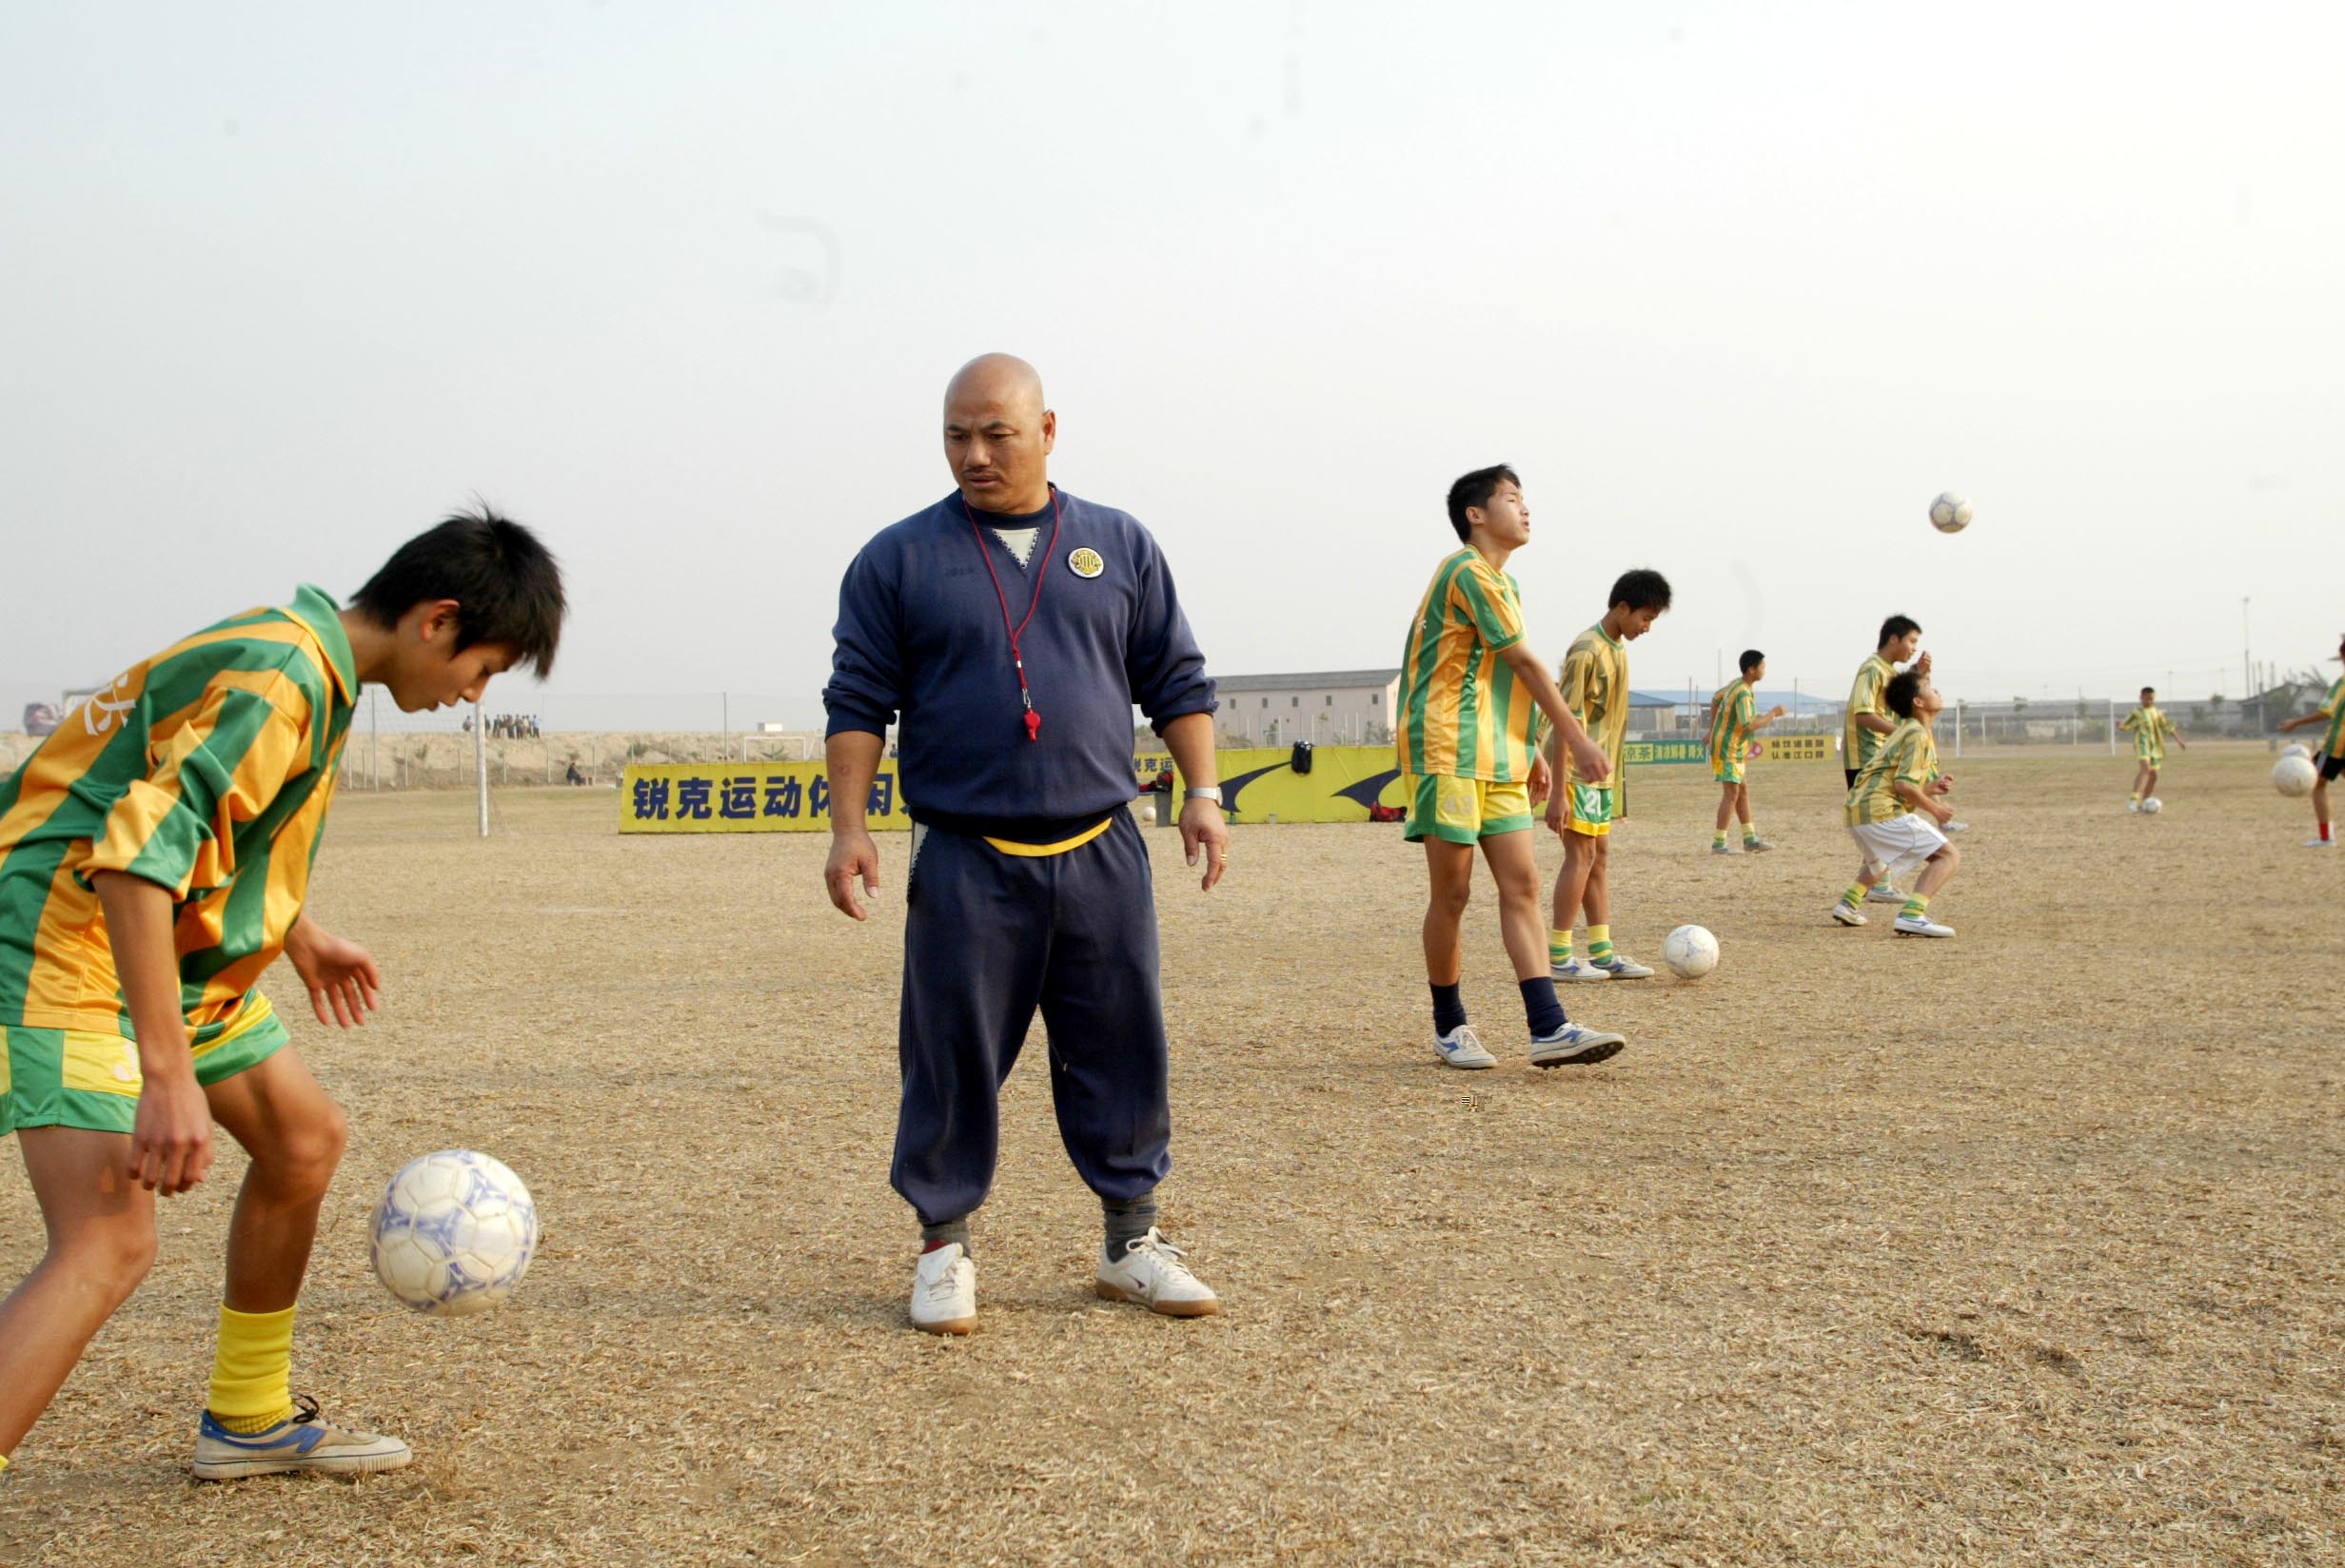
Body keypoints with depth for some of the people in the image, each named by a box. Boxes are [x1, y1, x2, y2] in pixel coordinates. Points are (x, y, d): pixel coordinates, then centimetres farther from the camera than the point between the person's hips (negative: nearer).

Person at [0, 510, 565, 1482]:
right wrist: (167, 1077, -37)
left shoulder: (306, 661, 7)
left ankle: (249, 1422, 34)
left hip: (179, 953, 10)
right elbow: (135, 856, -34)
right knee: (111, 1242, -24)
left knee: (305, 1142, 18)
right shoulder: (278, 680, -24)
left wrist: (301, 939, 34)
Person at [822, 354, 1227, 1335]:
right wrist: (849, 829, -4)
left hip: (1100, 856, 2)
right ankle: (945, 1245, 17)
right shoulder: (898, 560, 5)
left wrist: (1202, 794, 5)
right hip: (964, 864, -2)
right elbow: (857, 702, 4)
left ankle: (1131, 1241, 19)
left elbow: (1177, 682, 14)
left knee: (1123, 1052, 6)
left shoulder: (1120, 547, 11)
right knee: (954, 1059, 2)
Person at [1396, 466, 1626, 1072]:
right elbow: (1525, 663, -12)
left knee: (1521, 885, -1)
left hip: (1498, 763, 9)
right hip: (1450, 757, -9)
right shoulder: (1468, 572, -10)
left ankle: (1549, 1030, -6)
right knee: (1452, 892, -2)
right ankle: (1450, 1028, 11)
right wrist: (1578, 740, -10)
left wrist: (1530, 753, 21)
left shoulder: (1502, 582, 21)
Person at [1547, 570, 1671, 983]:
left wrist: (1612, 776, 19)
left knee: (1599, 857, 9)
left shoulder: (1617, 650, 12)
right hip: (1578, 773, -9)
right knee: (1581, 855, -8)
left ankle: (1602, 953, 13)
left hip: (1601, 774, 9)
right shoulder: (1587, 651, -17)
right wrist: (1559, 792, -22)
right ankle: (1558, 956, -3)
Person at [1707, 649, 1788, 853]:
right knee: (1731, 793, -8)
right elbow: (1749, 726, -31)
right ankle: (1719, 843, -6)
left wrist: (1712, 729, 27)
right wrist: (1773, 714, -19)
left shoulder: (1736, 684, 8)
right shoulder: (1742, 693, -22)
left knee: (1742, 791, 13)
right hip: (1728, 749, -10)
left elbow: (1715, 700, 23)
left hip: (1732, 749, 10)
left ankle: (1750, 839, 18)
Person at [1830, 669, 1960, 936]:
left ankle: (1848, 905, 32)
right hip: (1882, 811, -10)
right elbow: (1903, 784, -17)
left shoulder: (1903, 732, 24)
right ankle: (1912, 916, -27)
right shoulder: (1917, 734, -7)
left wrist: (1929, 788, 14)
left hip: (1857, 813, 10)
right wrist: (1936, 810, -6)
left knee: (1883, 859, 40)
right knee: (1948, 855, -12)